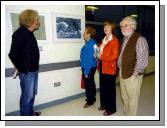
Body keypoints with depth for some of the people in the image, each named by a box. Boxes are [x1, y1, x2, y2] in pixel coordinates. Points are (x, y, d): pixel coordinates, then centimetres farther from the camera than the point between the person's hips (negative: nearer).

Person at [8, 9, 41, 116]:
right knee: (27, 95, 2)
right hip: (26, 71, -9)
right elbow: (13, 54, -18)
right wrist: (21, 69, -8)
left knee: (32, 93, 19)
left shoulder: (29, 33, 10)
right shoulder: (19, 33, -16)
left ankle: (30, 113, 36)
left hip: (34, 70, 9)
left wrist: (36, 67, 10)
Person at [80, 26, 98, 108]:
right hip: (87, 67, 9)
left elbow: (90, 59, -23)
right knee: (90, 84, 20)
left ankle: (90, 101, 20)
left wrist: (86, 72, -20)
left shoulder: (91, 44, -21)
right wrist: (84, 69, 13)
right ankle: (92, 98, 36)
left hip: (89, 68, -9)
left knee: (89, 84, 4)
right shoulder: (88, 43, 6)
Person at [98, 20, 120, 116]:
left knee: (110, 89, 3)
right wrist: (98, 55, 3)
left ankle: (111, 108, 17)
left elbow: (114, 56, -17)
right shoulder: (103, 40, 15)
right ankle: (104, 104, 31)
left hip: (110, 68, -7)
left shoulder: (114, 40, -10)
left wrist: (102, 57, -17)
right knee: (103, 87, 14)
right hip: (102, 67, 7)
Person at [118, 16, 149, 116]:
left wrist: (135, 73, -16)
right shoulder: (124, 40, 12)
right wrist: (120, 69, 11)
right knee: (125, 97, 19)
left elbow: (143, 59, -19)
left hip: (132, 76, -8)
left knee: (132, 99, 5)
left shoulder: (139, 39, -14)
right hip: (122, 74, 8)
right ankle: (126, 114, 38)